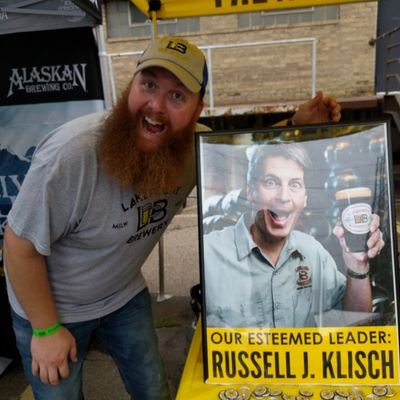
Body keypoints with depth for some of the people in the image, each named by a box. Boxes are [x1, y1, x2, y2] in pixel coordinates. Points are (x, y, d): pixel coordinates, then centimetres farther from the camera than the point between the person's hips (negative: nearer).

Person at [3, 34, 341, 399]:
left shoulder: (195, 147, -19)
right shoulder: (73, 153, -34)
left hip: (125, 296, 4)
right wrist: (47, 330, -14)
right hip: (52, 307, -4)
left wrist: (296, 124, -17)